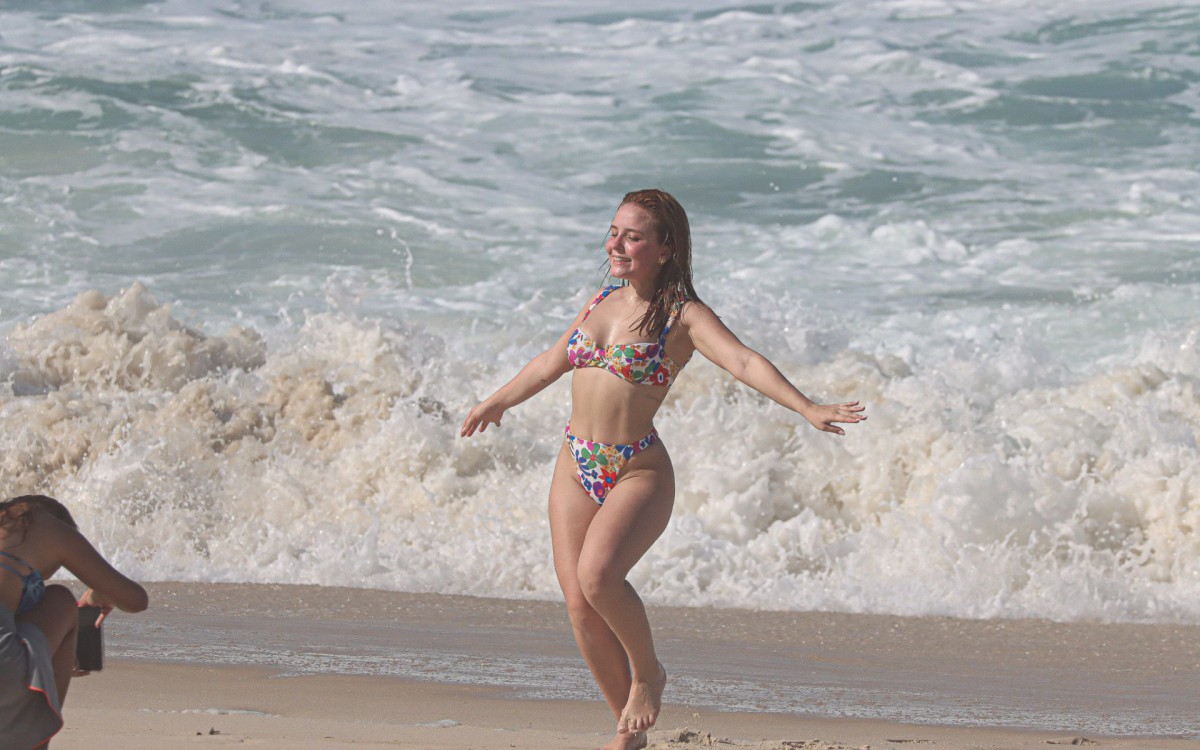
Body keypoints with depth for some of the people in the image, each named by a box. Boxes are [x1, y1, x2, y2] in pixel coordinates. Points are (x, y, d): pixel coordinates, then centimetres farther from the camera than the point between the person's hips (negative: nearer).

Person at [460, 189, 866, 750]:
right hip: (576, 467, 6)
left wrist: (807, 409, -37)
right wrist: (499, 402, 41)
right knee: (578, 603, -2)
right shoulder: (604, 300, 11)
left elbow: (744, 362, -22)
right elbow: (554, 361, 28)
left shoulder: (682, 315, -8)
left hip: (638, 473, -6)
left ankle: (648, 671, 0)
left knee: (597, 575, -28)